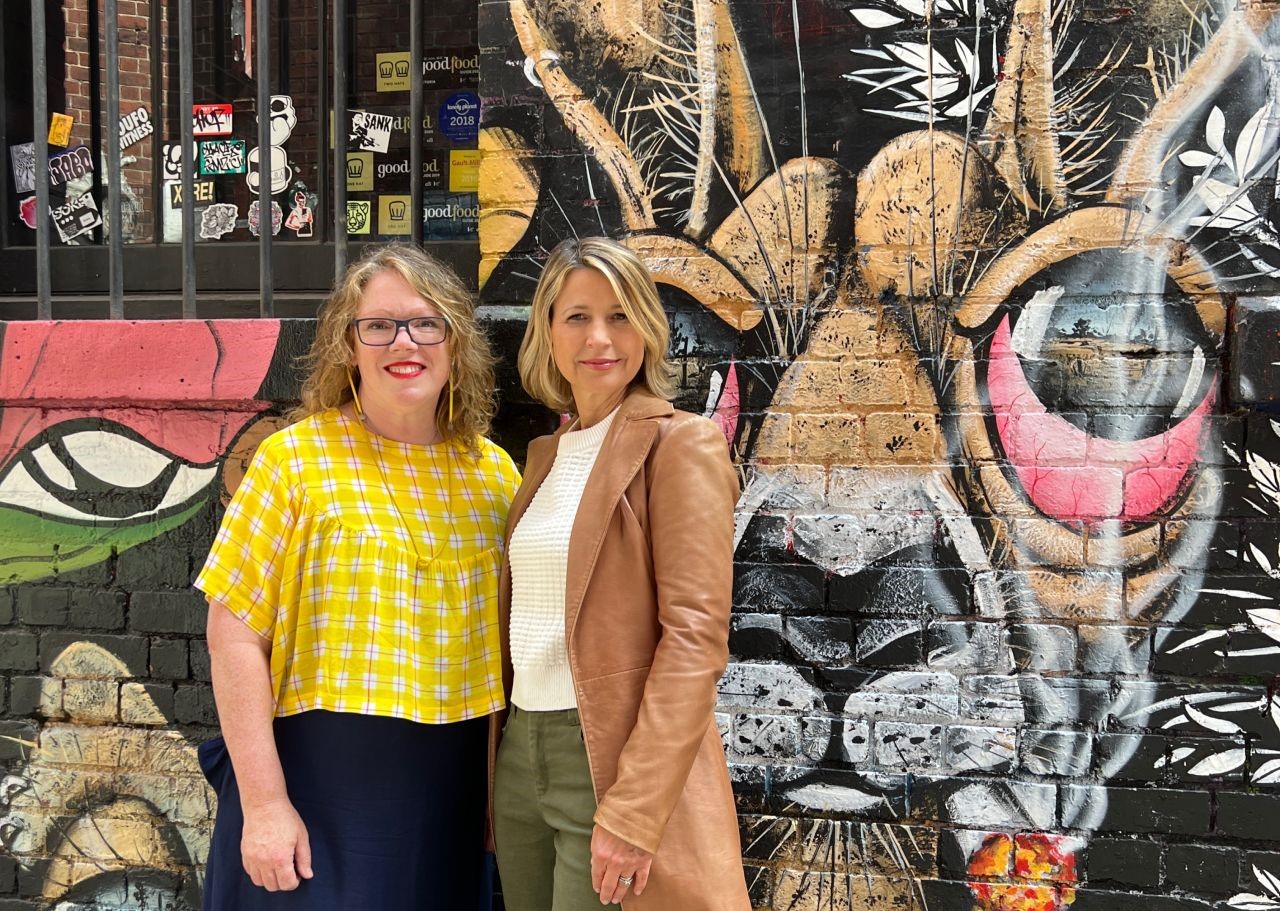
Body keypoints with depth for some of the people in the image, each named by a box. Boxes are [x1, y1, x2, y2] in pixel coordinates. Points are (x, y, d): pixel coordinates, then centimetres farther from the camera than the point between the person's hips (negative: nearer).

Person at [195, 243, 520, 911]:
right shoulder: (294, 459, -5)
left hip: (454, 792, 4)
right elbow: (234, 632, -8)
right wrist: (263, 803, -12)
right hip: (317, 783, -3)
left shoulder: (495, 472, 7)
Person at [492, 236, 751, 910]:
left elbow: (695, 634, -16)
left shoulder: (680, 445, -8)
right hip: (520, 752, 7)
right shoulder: (546, 454, 14)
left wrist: (633, 812, -21)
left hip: (615, 760, -7)